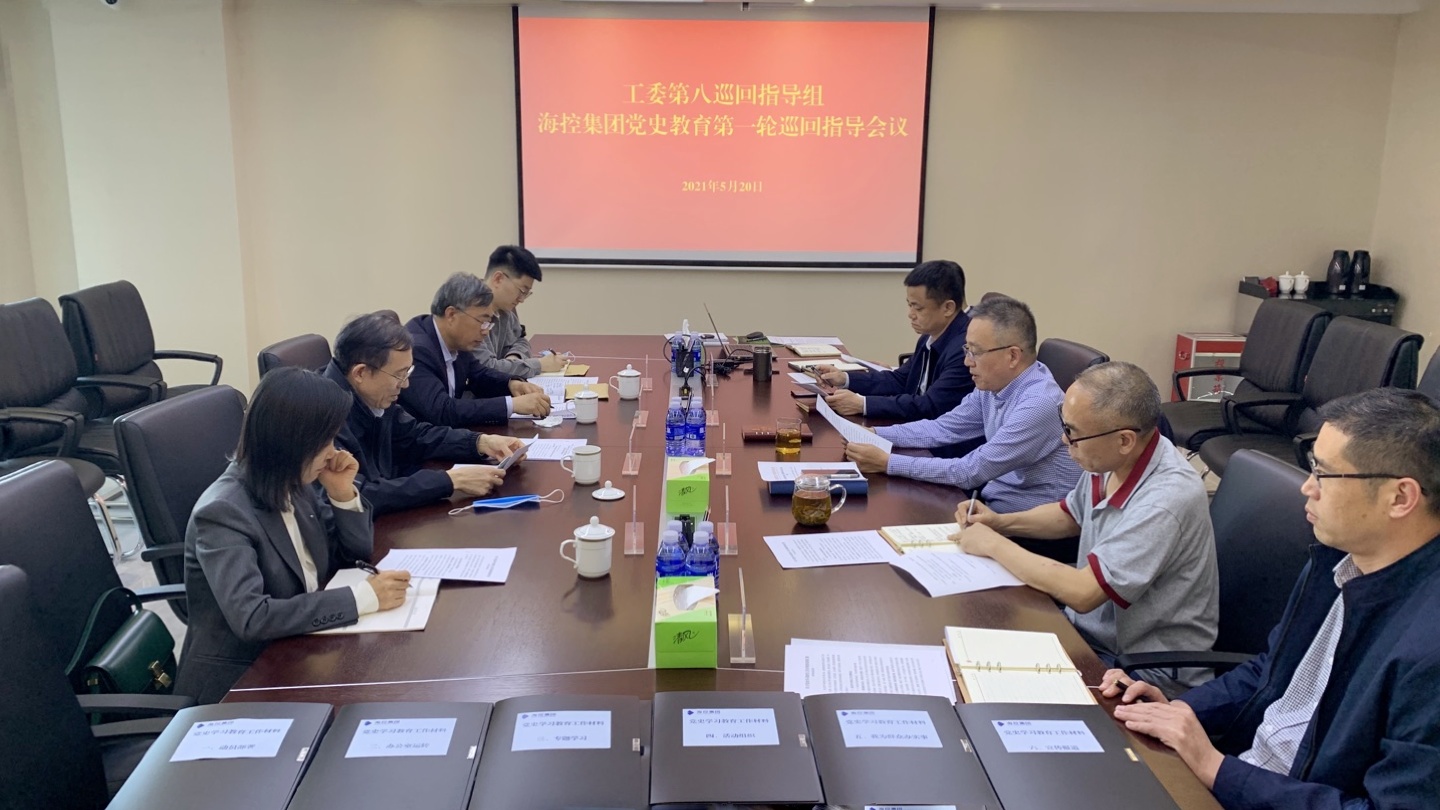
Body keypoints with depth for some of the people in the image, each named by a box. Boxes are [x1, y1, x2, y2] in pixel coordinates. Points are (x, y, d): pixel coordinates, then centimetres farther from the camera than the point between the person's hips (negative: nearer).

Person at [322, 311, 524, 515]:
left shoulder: (371, 398, -3)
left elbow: (414, 435, 14)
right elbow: (358, 497, -31)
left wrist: (481, 442, 0)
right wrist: (450, 480, -26)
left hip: (382, 519, 7)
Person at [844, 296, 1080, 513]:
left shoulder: (1039, 404, -27)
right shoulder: (993, 385, -1)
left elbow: (971, 471, -25)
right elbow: (943, 429, 9)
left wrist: (887, 463, -22)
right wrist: (874, 434, -4)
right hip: (992, 499, 7)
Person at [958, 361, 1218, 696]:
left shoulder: (1166, 499, -30)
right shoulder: (1111, 461, -5)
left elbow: (1082, 592, -30)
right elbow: (1070, 515, 17)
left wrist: (995, 545, -19)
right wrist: (1002, 522, 1)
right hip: (1092, 629, 7)